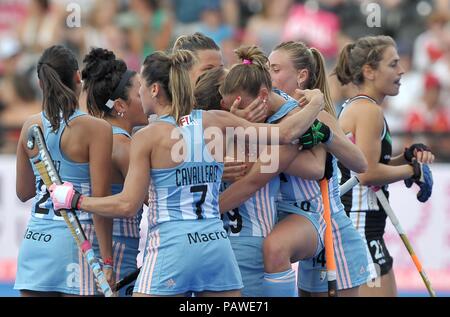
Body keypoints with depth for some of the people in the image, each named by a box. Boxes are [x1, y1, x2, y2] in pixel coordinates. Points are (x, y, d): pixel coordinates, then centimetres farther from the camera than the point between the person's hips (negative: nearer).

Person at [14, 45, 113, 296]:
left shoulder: (31, 127, 7)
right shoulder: (96, 129, -8)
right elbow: (99, 200, -11)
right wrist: (106, 259, -9)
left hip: (35, 238, 5)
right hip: (75, 237, -5)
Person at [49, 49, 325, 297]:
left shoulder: (147, 138, -4)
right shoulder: (216, 122, 6)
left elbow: (128, 205, -8)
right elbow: (286, 133, 7)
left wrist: (74, 200, 4)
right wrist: (315, 104, 25)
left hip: (171, 246, -4)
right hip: (217, 244, 4)